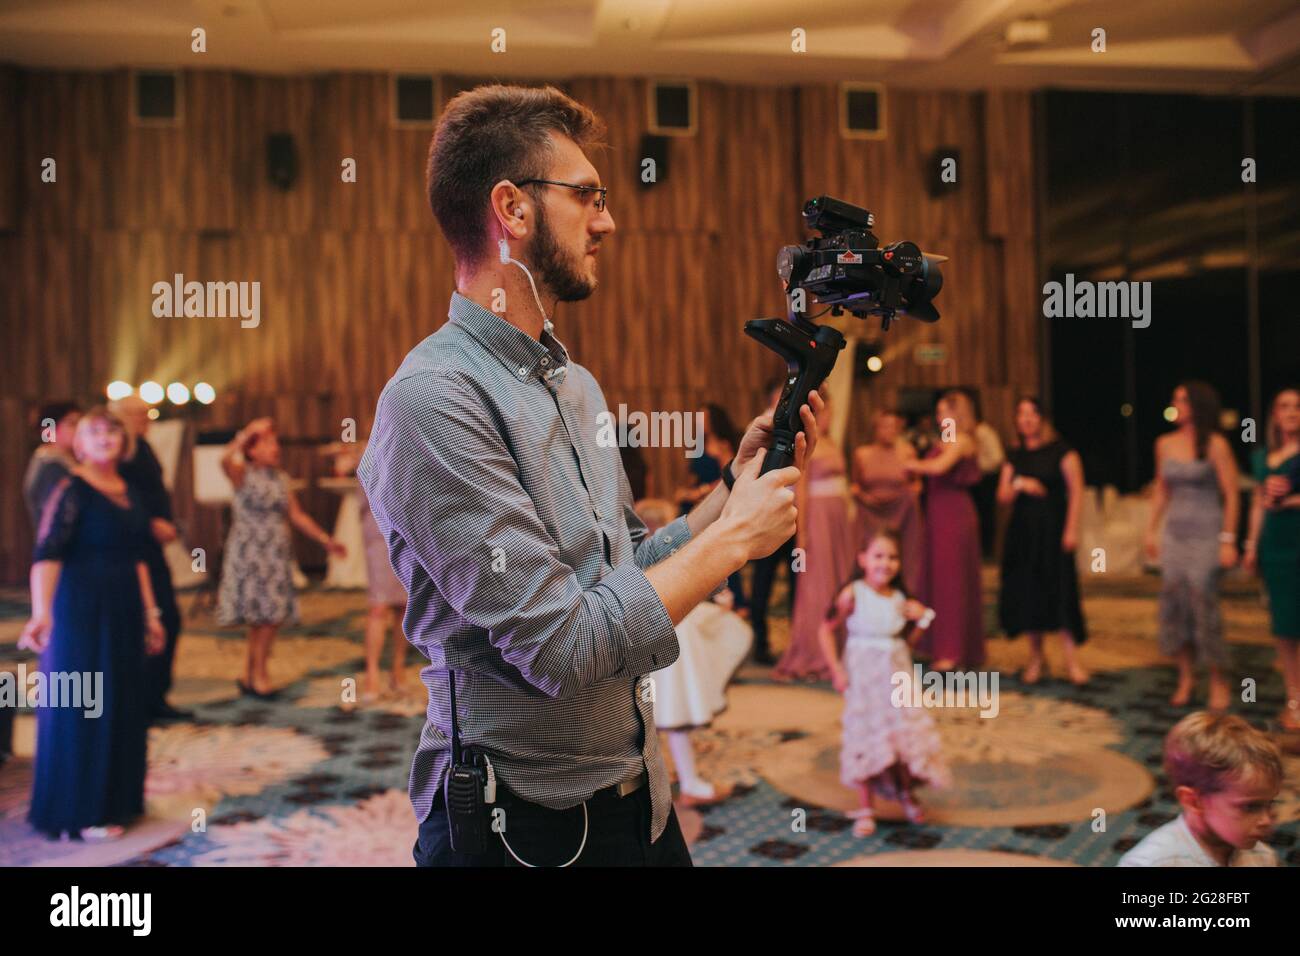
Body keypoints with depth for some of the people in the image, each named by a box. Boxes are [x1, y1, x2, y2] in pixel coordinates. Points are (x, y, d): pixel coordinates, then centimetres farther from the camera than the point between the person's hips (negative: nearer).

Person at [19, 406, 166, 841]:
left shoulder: (128, 492, 10)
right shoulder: (71, 491, -11)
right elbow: (46, 554, -23)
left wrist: (150, 613, 15)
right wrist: (41, 611, -37)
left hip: (123, 610, 7)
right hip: (82, 609, -7)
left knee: (122, 705, 13)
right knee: (82, 707, 0)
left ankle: (112, 798, 27)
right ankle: (79, 812, 12)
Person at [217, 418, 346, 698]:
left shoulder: (280, 478, 12)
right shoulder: (243, 475, -6)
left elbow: (296, 515, 15)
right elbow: (225, 460, -30)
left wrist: (326, 540, 13)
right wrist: (248, 432, -23)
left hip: (276, 555, 6)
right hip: (249, 554, -6)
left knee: (271, 616, 5)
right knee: (264, 614, -6)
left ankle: (250, 675, 17)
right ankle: (258, 675, 8)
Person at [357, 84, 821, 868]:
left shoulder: (578, 385, 8)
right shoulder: (433, 399, -21)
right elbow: (562, 648, -25)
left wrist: (735, 483, -2)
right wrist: (733, 537, -15)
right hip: (527, 829, -8)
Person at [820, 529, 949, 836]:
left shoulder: (900, 598, 4)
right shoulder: (853, 595, -11)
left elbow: (906, 637, 14)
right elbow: (826, 630, -9)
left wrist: (920, 619, -3)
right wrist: (836, 669, -14)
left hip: (897, 673, 4)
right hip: (863, 674, -4)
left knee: (906, 733, 4)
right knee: (866, 737, 0)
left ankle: (906, 791, 31)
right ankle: (865, 809, 12)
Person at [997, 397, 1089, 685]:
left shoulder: (1060, 450, -3)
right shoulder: (1015, 456, 11)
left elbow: (1076, 491, -6)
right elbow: (1003, 497, 8)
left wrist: (1071, 529, -13)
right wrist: (1019, 485, -13)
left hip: (1052, 529, -4)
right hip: (1022, 530, 5)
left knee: (1060, 592, -8)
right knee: (1028, 593, 5)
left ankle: (1072, 661, -4)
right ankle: (1035, 658, 16)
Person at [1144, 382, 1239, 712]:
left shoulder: (1215, 444, -8)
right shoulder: (1165, 443, 7)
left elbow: (1231, 495, -9)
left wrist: (1228, 539, -13)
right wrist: (1151, 530, 12)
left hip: (1206, 536, -5)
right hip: (1175, 535, 5)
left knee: (1204, 605, -6)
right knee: (1173, 605, 5)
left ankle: (1218, 681, 8)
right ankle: (1185, 675, 18)